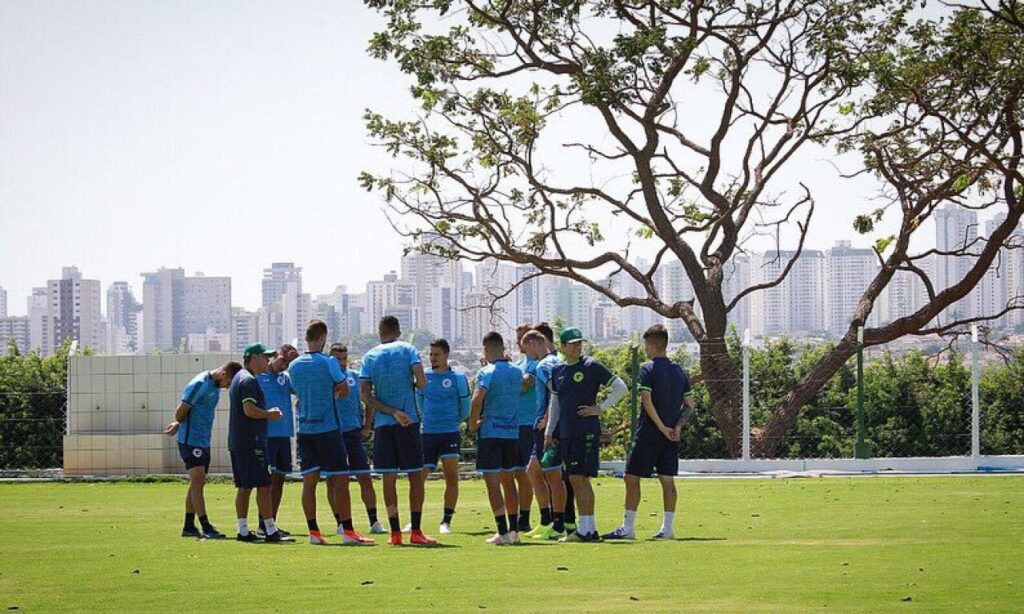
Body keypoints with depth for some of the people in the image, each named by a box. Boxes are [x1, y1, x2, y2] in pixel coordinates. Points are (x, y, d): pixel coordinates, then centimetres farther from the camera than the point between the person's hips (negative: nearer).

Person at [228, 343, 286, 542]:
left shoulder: (238, 378, 20)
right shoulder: (249, 380, -13)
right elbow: (249, 410, -22)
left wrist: (267, 412, 17)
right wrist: (270, 414, -8)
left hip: (236, 442, 10)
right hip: (251, 441, -10)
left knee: (244, 487, 10)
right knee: (264, 485, -8)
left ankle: (243, 531, 10)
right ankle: (271, 531, -9)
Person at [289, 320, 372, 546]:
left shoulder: (294, 366, 7)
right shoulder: (328, 363, -9)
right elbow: (344, 390, 2)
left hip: (304, 429, 5)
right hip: (328, 427, -5)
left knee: (309, 480, 4)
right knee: (340, 480, -3)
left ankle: (314, 532, 2)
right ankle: (348, 531, -5)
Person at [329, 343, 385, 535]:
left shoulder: (353, 376, 13)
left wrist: (363, 426, 15)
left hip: (353, 432, 4)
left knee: (365, 478, 0)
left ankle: (374, 521, 4)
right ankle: (340, 523, 8)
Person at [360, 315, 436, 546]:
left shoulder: (369, 357, 7)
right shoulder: (407, 350, 1)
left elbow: (365, 395, -3)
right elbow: (422, 381, -12)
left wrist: (390, 411, -5)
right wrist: (410, 384, 10)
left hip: (382, 423, 2)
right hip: (409, 422, -2)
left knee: (389, 478, 3)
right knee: (416, 476, 4)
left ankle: (395, 533, 1)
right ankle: (416, 532, 0)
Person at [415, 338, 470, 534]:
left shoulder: (458, 378, 0)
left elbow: (465, 409, 11)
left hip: (450, 434, -2)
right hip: (427, 434, 2)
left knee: (452, 477, -11)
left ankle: (446, 521, -3)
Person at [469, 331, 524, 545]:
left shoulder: (487, 373, -12)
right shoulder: (516, 372, 7)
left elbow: (477, 399, -25)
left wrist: (473, 423, -11)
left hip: (490, 432, -6)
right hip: (512, 432, 6)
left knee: (492, 482, -4)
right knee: (508, 480, 16)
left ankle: (503, 532, -9)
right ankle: (513, 530, 18)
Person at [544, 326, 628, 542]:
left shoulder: (591, 366, -4)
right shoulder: (557, 371, 15)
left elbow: (621, 388, -3)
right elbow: (555, 405, 22)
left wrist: (600, 408, -7)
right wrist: (549, 433, 17)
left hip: (586, 431, -7)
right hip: (565, 433, 7)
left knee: (578, 479, -12)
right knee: (579, 480, 7)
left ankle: (585, 530, -12)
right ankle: (590, 529, 11)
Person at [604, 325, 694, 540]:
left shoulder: (648, 369, -8)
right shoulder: (678, 370, 11)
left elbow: (647, 402, -17)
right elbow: (689, 404, 10)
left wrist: (662, 427, -14)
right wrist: (677, 427, 1)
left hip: (649, 433, -6)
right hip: (671, 436, 6)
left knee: (632, 477, -1)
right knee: (667, 479, 7)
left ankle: (628, 528, -2)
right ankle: (667, 528, 4)